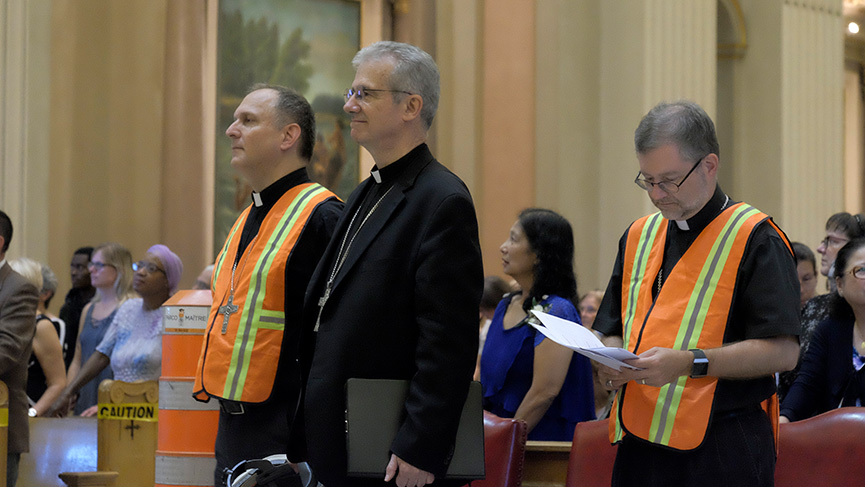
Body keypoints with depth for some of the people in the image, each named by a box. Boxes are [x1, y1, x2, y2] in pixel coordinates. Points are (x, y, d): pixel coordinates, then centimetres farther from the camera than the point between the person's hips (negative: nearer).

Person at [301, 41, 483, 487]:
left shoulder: (443, 202, -12)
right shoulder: (365, 196, 17)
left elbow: (449, 345, -18)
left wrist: (419, 451, -21)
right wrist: (307, 443, 15)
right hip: (335, 450, 9)